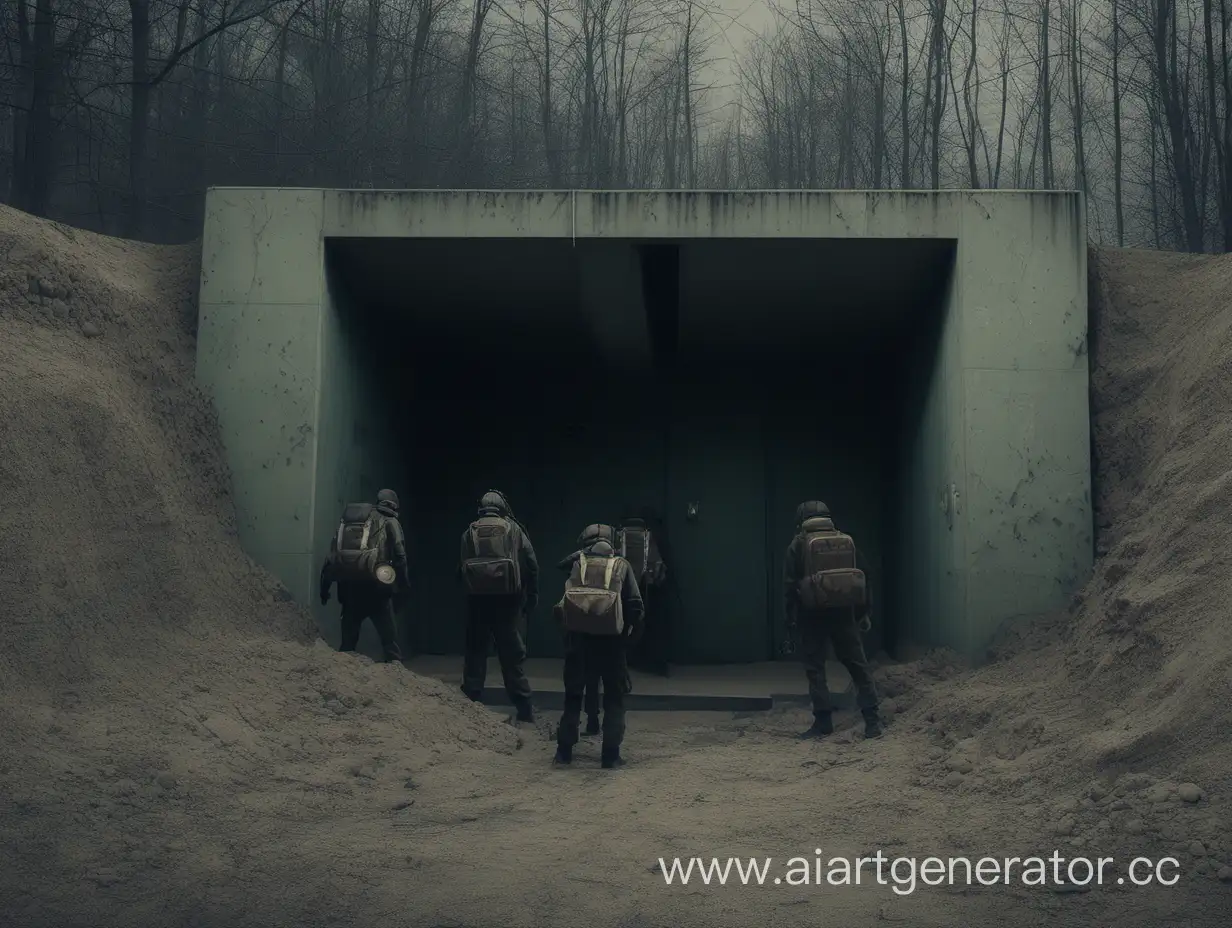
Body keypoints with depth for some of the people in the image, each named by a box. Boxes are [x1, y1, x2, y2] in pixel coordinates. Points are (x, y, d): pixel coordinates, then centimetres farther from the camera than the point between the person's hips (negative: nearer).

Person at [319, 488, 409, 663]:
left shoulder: (348, 520, 23)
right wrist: (404, 585, 1)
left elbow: (333, 552, 16)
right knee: (389, 634, -1)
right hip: (373, 586, -4)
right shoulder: (390, 522, 10)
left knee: (348, 637, 15)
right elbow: (399, 556, -2)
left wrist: (325, 584, 15)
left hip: (348, 584, 4)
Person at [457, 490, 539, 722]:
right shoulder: (513, 529, 3)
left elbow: (462, 569, 5)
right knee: (512, 653, 3)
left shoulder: (470, 532, 7)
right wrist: (532, 595, 5)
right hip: (507, 598, -1)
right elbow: (531, 563, -1)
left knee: (475, 652, 10)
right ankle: (524, 708, 3)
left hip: (477, 599, 1)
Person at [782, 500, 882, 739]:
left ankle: (823, 721, 4)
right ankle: (872, 720, 4)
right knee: (857, 664, 7)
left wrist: (791, 616, 2)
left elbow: (790, 584, -4)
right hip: (844, 612, 3)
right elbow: (862, 578, 10)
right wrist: (864, 612, 15)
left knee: (815, 668, 5)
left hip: (813, 614, -3)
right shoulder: (847, 542, 8)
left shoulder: (799, 545, -2)